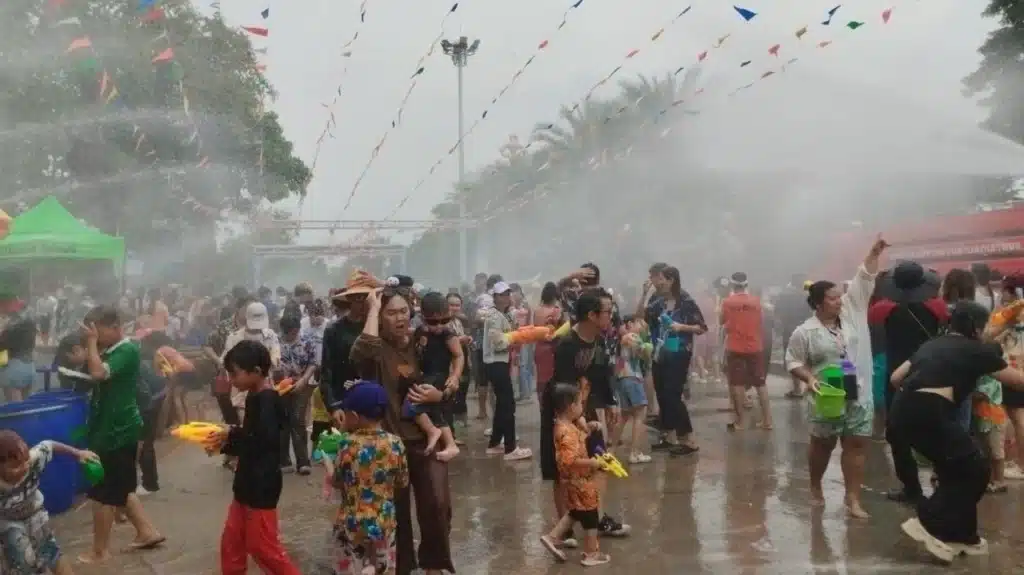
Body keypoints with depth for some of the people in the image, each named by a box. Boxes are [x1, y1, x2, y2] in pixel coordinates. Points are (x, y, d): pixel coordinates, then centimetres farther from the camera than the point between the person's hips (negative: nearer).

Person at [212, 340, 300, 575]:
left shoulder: (266, 400, -20)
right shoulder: (255, 397, 9)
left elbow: (267, 441, -31)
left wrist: (232, 434, -19)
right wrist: (225, 444, 3)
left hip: (261, 486, -10)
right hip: (248, 484, 10)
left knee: (262, 546, 0)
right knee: (231, 543, 18)